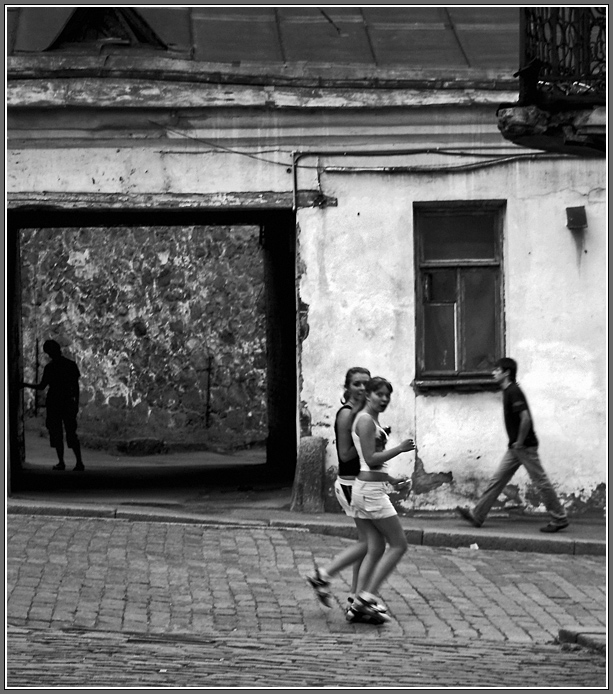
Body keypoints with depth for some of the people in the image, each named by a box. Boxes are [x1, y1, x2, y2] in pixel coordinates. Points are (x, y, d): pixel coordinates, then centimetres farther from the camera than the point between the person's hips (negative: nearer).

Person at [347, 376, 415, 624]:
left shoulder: (370, 420, 18)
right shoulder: (366, 420, -14)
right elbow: (371, 459, -19)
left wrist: (391, 479, 21)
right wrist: (400, 448, -17)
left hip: (368, 490, 10)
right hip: (371, 491, -10)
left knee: (376, 549, 9)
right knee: (399, 545, -4)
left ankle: (358, 606, 7)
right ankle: (367, 597, -7)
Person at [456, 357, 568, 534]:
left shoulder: (513, 392, -17)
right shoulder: (507, 392, 13)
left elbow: (525, 418, -28)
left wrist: (520, 442, -19)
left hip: (525, 446, -10)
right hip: (515, 448, 10)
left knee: (541, 481, -3)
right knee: (497, 480, 9)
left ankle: (559, 519, 4)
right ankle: (477, 516, 10)